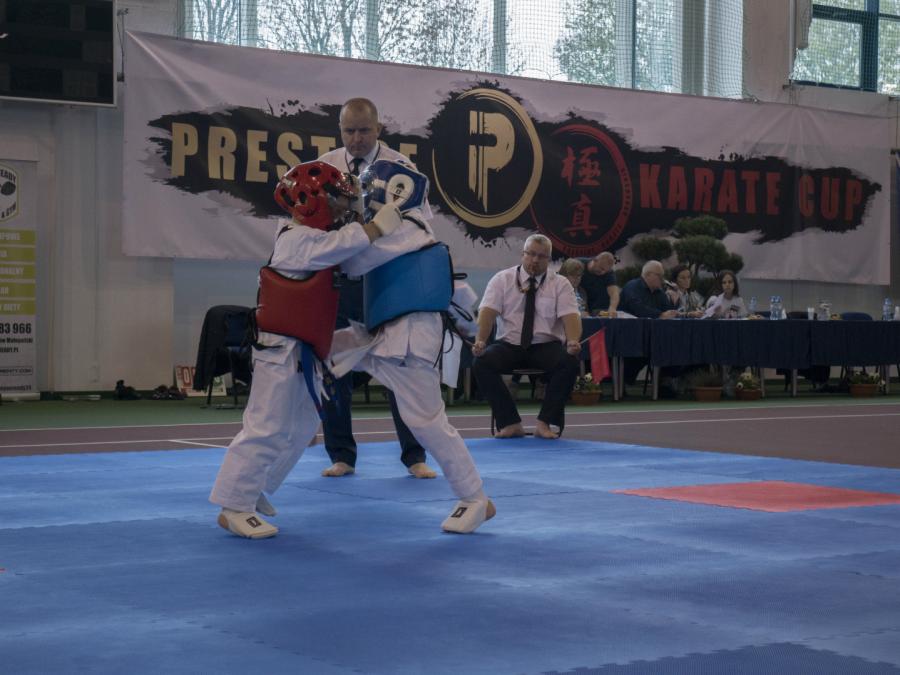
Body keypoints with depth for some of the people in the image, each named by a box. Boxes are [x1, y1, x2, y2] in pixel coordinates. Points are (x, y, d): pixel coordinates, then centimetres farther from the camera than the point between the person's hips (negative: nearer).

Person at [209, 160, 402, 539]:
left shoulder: (313, 239, 15)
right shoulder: (298, 240, -18)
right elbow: (348, 243, -26)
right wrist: (388, 218, -24)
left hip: (302, 352, 11)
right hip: (281, 350, -11)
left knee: (301, 428, 18)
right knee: (267, 428, -9)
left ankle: (253, 490, 29)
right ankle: (235, 506, -3)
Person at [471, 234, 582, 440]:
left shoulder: (560, 284, 4)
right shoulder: (502, 279, 4)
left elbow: (570, 316, -10)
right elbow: (487, 312, -9)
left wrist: (573, 342, -32)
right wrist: (480, 341, -28)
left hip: (546, 346, 0)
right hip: (509, 345, 0)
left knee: (569, 362, -32)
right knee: (481, 363, -29)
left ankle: (545, 423, -18)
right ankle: (510, 423, -17)